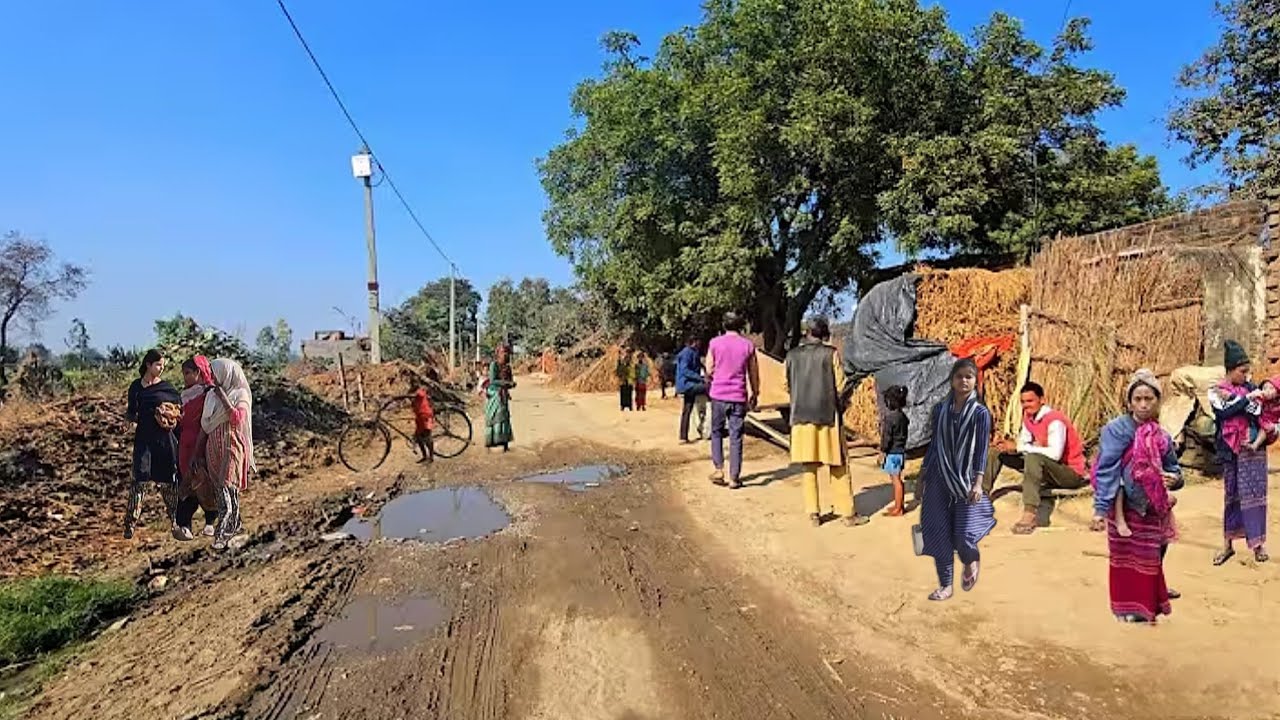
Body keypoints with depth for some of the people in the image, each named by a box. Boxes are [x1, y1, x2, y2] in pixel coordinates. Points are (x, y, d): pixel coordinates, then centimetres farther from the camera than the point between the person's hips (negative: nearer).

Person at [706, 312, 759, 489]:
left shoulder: (715, 343, -1)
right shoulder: (748, 345, 1)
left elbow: (709, 371, 2)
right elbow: (753, 374, 5)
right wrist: (755, 394, 16)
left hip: (718, 395, 0)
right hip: (739, 396, 0)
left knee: (717, 432, 16)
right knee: (736, 436, 4)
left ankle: (719, 469, 6)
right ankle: (734, 477, 5)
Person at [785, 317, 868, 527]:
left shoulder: (792, 355, 3)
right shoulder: (830, 353, -7)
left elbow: (787, 386, 9)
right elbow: (840, 384, -7)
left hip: (802, 416, 3)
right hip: (828, 415, -3)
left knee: (808, 467, 10)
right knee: (839, 467, 7)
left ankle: (813, 513, 11)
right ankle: (848, 513, 13)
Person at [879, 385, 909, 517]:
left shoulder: (890, 417, -19)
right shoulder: (903, 416, 7)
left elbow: (887, 437, -18)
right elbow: (902, 435, 14)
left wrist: (882, 453, -11)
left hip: (892, 452, -9)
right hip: (901, 451, 9)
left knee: (895, 480, -2)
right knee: (897, 479, 18)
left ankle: (898, 509, 5)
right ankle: (901, 505, 27)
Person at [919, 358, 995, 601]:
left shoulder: (981, 413, -4)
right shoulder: (940, 409, 3)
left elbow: (982, 451, -6)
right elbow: (934, 445, 9)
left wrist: (978, 483, -15)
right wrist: (922, 478, 9)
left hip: (965, 481, -2)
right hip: (938, 481, 3)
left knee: (963, 536, -5)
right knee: (939, 535, 3)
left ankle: (971, 562, 31)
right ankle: (946, 585, 17)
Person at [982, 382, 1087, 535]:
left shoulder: (1055, 420, -22)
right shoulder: (1028, 417, 3)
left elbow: (1055, 454, -35)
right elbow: (1022, 445, 2)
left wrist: (1020, 447, -30)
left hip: (1071, 473, -8)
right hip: (1044, 468, 8)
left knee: (1033, 458, -40)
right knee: (997, 452, 3)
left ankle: (1031, 513, -46)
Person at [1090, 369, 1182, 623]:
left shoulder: (1161, 436, 2)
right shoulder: (1117, 430, -16)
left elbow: (1172, 467, 13)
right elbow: (1106, 471, -20)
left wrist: (1174, 477, -12)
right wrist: (1101, 508, -26)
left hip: (1153, 509, 5)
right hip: (1125, 508, -5)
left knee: (1150, 558, 16)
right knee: (1127, 558, 7)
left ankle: (1147, 603, 33)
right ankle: (1129, 607, 22)